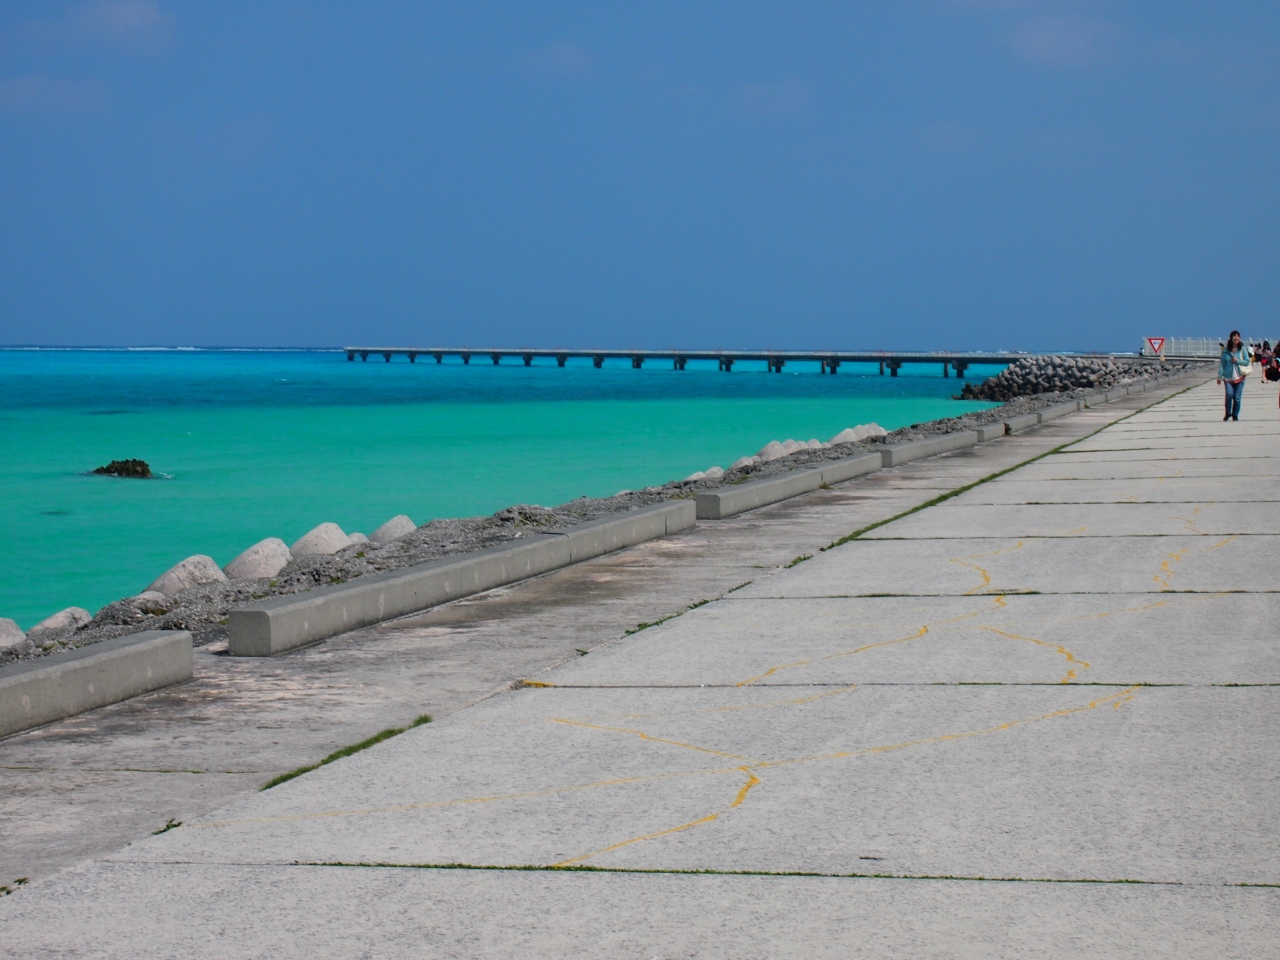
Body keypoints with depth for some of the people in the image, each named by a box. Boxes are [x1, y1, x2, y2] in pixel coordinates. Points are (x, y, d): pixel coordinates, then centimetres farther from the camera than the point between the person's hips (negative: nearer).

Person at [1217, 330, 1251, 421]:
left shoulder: (1243, 349, 2)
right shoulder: (1225, 350, 2)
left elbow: (1247, 361, 2)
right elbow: (1221, 364, 3)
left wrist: (1237, 361, -13)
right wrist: (1220, 376, -2)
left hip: (1239, 377, 1)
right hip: (1228, 377, -1)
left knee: (1237, 397, -1)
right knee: (1229, 394, -20)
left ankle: (1235, 415, 17)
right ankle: (1228, 413, 1)